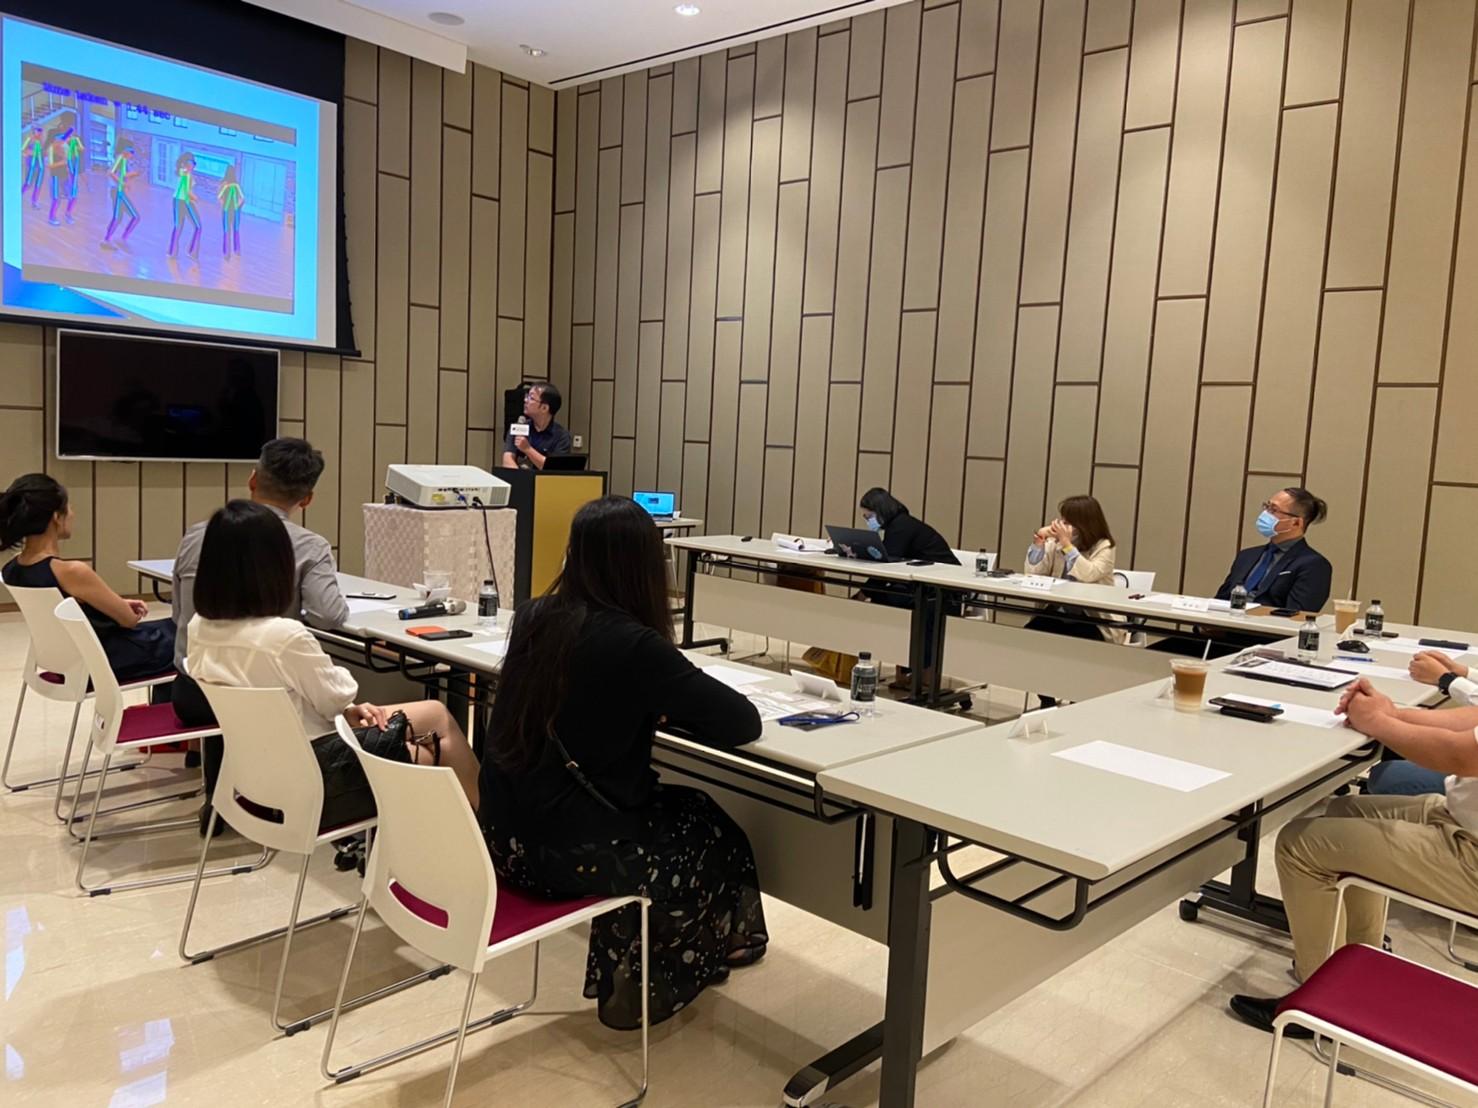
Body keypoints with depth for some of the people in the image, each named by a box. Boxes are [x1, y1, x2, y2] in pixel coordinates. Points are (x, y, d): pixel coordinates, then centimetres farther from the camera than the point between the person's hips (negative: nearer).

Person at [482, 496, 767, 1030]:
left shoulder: (532, 618, -1)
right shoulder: (633, 645, -21)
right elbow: (743, 723, -15)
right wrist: (666, 705, 1)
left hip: (506, 836, 7)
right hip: (568, 852, -7)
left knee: (678, 809, 26)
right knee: (713, 832, 20)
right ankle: (644, 987, 38)